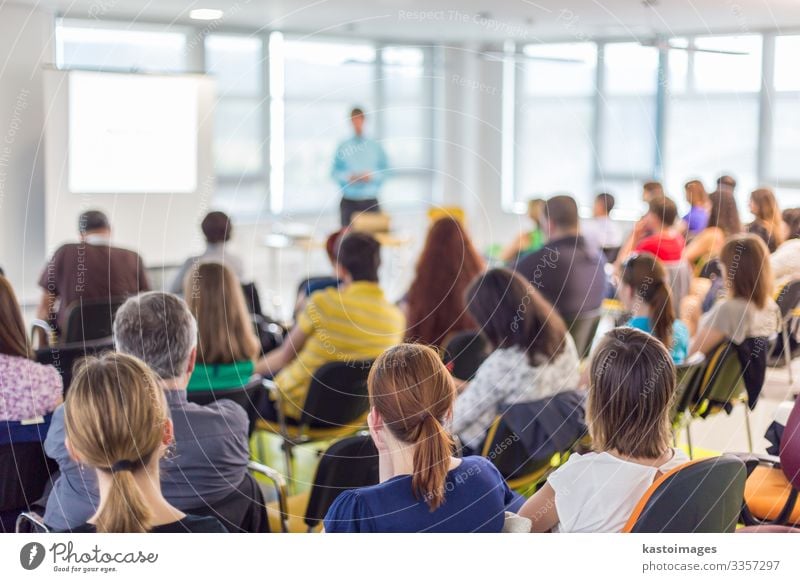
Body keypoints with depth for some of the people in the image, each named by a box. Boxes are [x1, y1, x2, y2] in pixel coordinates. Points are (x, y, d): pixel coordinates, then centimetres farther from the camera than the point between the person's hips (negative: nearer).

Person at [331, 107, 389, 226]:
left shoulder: (375, 147, 2)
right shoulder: (343, 147, 1)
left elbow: (385, 170, 5)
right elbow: (335, 172, 3)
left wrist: (371, 176, -12)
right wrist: (349, 177, -14)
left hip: (370, 202, 0)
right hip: (349, 202, 0)